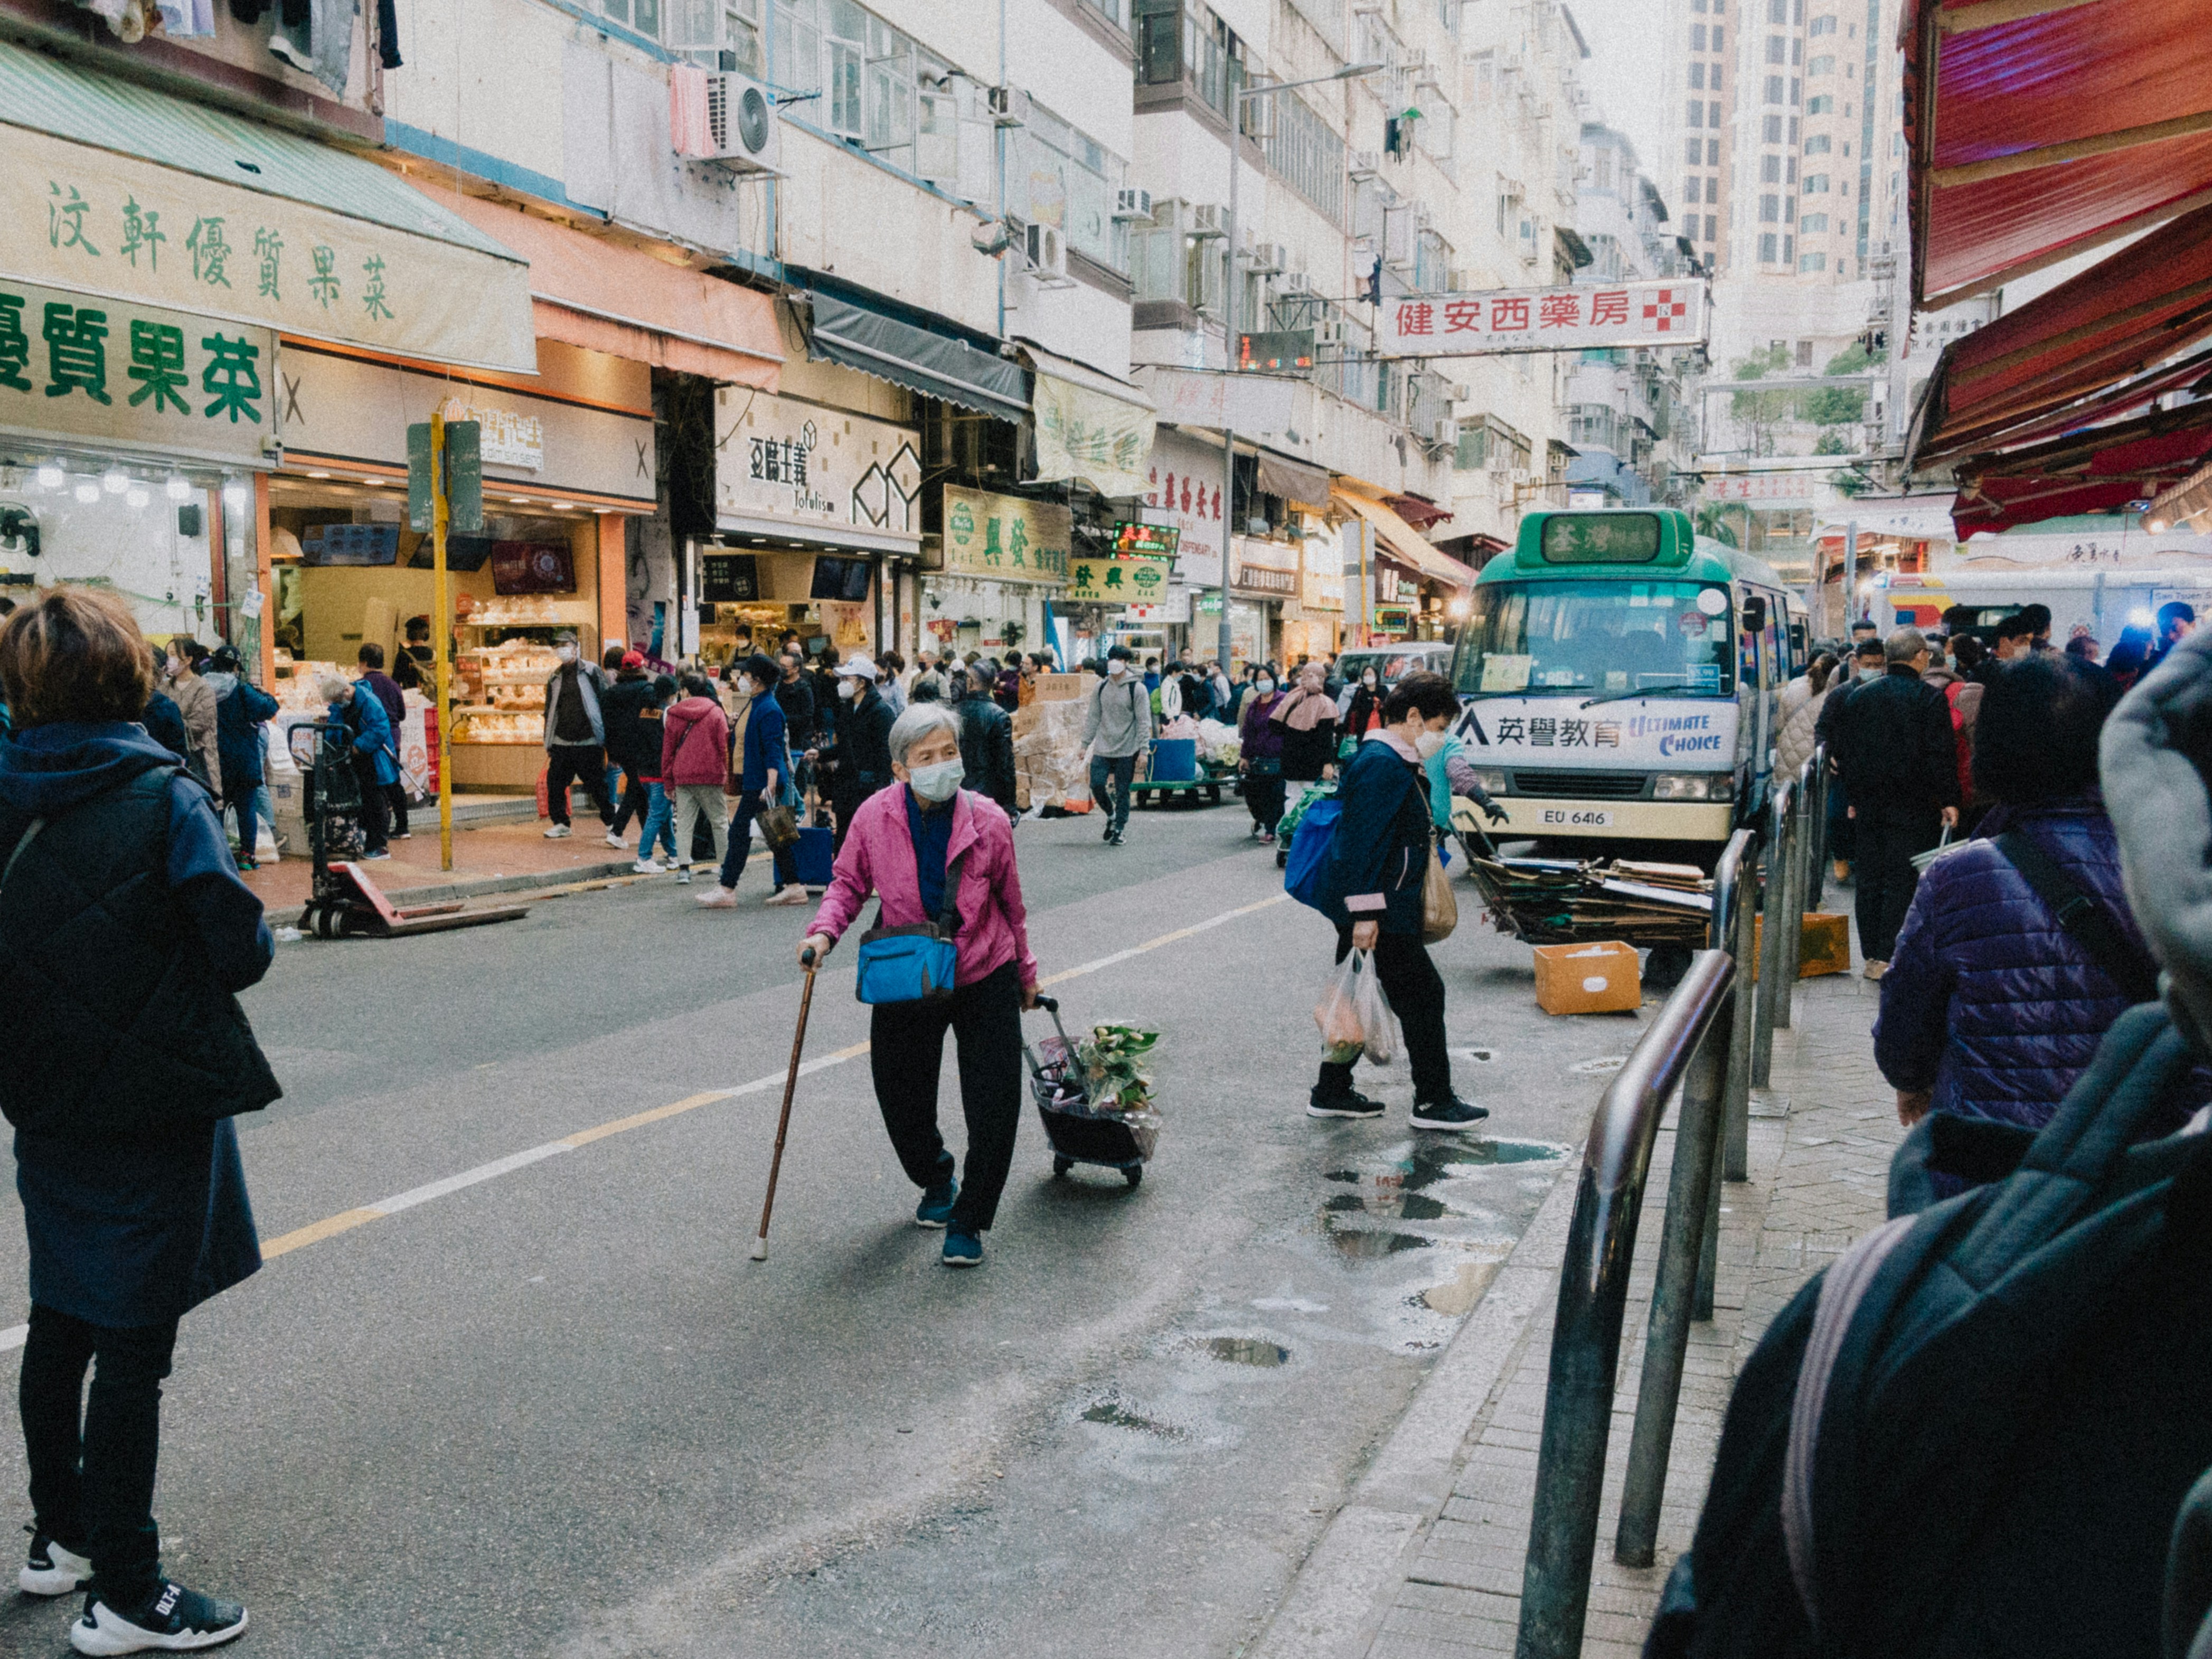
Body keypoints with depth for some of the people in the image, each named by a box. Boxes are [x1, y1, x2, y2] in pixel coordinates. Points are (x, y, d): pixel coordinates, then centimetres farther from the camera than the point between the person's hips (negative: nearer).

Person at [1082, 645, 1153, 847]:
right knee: (1097, 785, -6)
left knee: (1123, 791, 0)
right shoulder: (1100, 687, 8)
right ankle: (1111, 815, 21)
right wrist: (1086, 743, 10)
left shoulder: (1137, 688, -4)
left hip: (1126, 751, -3)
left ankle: (1118, 829, 12)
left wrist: (1143, 749, -11)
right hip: (1102, 749, 3)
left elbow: (1144, 721, -5)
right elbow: (1093, 717, 14)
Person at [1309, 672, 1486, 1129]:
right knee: (1422, 994, -1)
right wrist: (1364, 913, -25)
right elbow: (1360, 842, -23)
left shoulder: (1396, 764, 16)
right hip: (1379, 913, -11)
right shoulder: (1381, 765, -18)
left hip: (1372, 908, 11)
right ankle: (1434, 1102, 8)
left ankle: (1331, 1092, 23)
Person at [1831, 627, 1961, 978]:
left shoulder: (1860, 696, 8)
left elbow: (1844, 751, 13)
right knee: (1902, 881, -2)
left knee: (1870, 880, 10)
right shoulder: (1929, 698, -8)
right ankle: (1889, 957, -5)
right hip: (1913, 805, -5)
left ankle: (1871, 956, 14)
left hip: (1868, 804, 5)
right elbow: (1942, 754, -10)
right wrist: (1948, 800, -3)